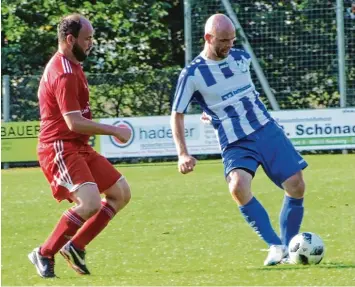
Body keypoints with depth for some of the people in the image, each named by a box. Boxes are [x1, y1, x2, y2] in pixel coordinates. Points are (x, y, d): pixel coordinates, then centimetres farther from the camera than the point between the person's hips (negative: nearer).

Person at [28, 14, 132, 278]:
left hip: (78, 148, 10)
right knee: (90, 203, -25)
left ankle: (76, 246, 10)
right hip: (60, 149, -10)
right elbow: (74, 123, -25)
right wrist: (115, 131, -17)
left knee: (121, 193, 8)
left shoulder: (71, 66, 15)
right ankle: (44, 254, -10)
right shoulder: (64, 74, -19)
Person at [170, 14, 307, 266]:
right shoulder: (192, 74, -6)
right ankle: (275, 246, -25)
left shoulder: (241, 57, 7)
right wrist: (183, 154, -12)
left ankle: (289, 247, 13)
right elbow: (177, 114, -2)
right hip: (235, 144, -4)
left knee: (296, 186, -4)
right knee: (238, 186, -31)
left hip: (268, 130, 5)